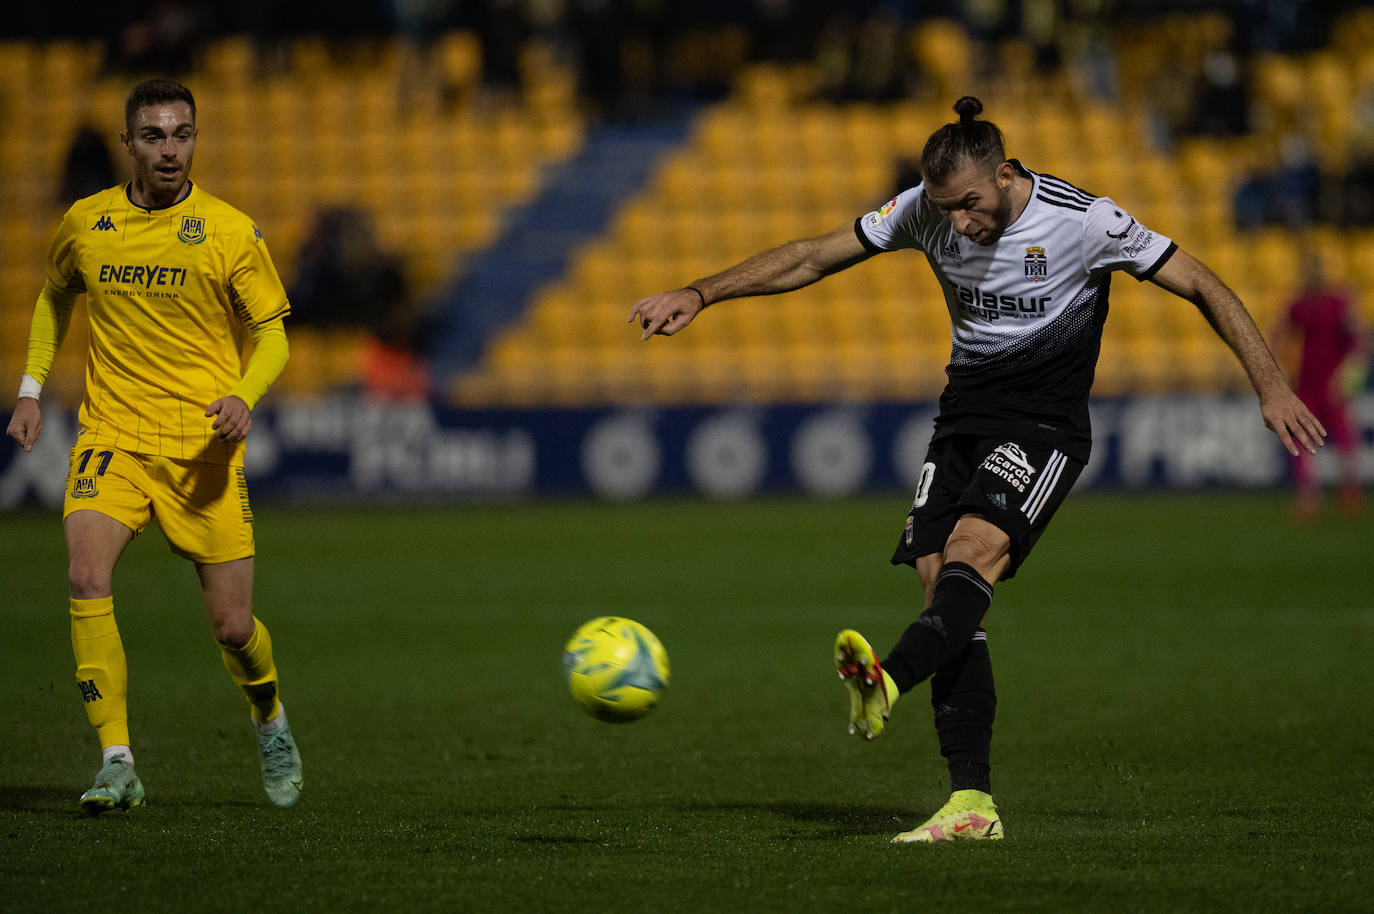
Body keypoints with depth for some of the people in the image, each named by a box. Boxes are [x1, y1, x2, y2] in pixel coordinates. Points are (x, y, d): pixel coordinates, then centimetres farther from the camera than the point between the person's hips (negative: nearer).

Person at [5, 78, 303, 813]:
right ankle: (117, 765, -20)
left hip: (203, 447, -1)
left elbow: (272, 332, 2)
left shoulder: (230, 232, -3)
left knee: (232, 626, -1)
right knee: (86, 577, -24)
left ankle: (269, 719, 34)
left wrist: (244, 396, -17)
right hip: (111, 434, 1)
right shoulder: (85, 223, 4)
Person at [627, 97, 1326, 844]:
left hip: (1045, 424, -5)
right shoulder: (926, 212, -4)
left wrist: (1271, 387, -11)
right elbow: (812, 258, 4)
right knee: (940, 582, -9)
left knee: (974, 545, -30)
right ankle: (971, 803, -10)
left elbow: (1202, 287, -7)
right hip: (964, 414, 5)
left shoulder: (1085, 222, -15)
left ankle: (888, 682, -54)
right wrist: (701, 295, -2)